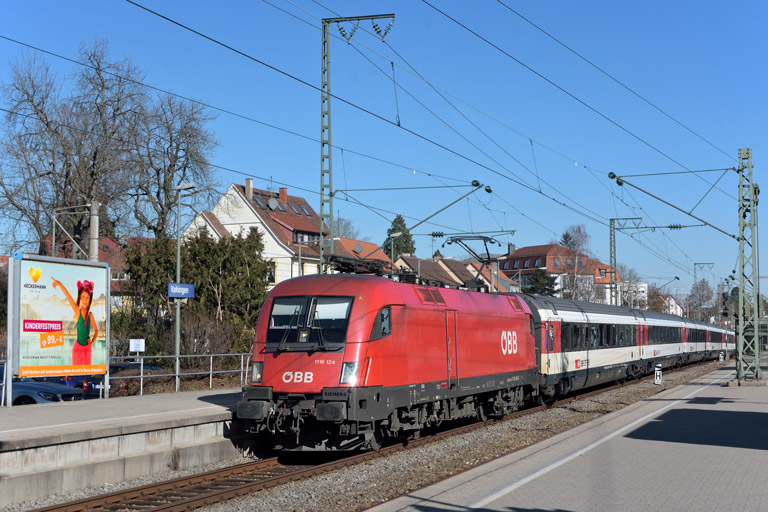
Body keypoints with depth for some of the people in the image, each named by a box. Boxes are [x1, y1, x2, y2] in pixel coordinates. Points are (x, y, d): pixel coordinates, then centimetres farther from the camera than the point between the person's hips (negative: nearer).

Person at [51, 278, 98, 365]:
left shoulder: (90, 314, 0)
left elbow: (96, 330, 14)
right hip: (78, 347, -3)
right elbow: (68, 297, -20)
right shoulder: (77, 311, -9)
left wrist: (93, 340, -3)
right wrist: (59, 284, -30)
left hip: (87, 347, 3)